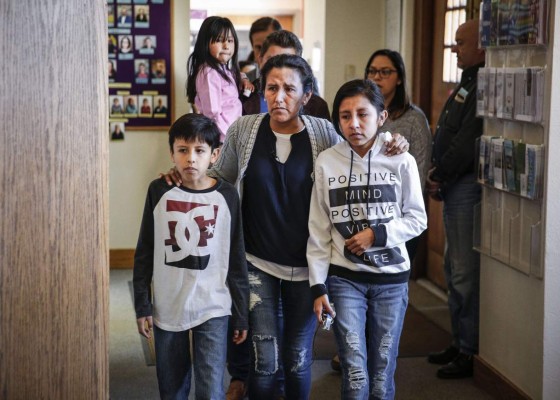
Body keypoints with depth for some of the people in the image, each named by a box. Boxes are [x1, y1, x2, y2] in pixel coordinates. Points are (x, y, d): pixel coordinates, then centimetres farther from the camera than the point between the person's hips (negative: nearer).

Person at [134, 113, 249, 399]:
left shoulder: (226, 196, -5)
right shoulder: (159, 191, -3)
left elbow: (236, 259, 1)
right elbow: (144, 254, 3)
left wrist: (241, 314, 2)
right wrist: (142, 305, 1)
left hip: (213, 309, -1)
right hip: (166, 308, 2)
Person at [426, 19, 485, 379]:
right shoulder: (468, 82, 17)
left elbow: (467, 141, -21)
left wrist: (439, 175, -10)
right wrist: (437, 177, 9)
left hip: (467, 186, -11)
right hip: (454, 187, 11)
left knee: (465, 272, -6)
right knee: (454, 268, 15)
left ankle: (471, 351, 2)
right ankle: (460, 341, 25)